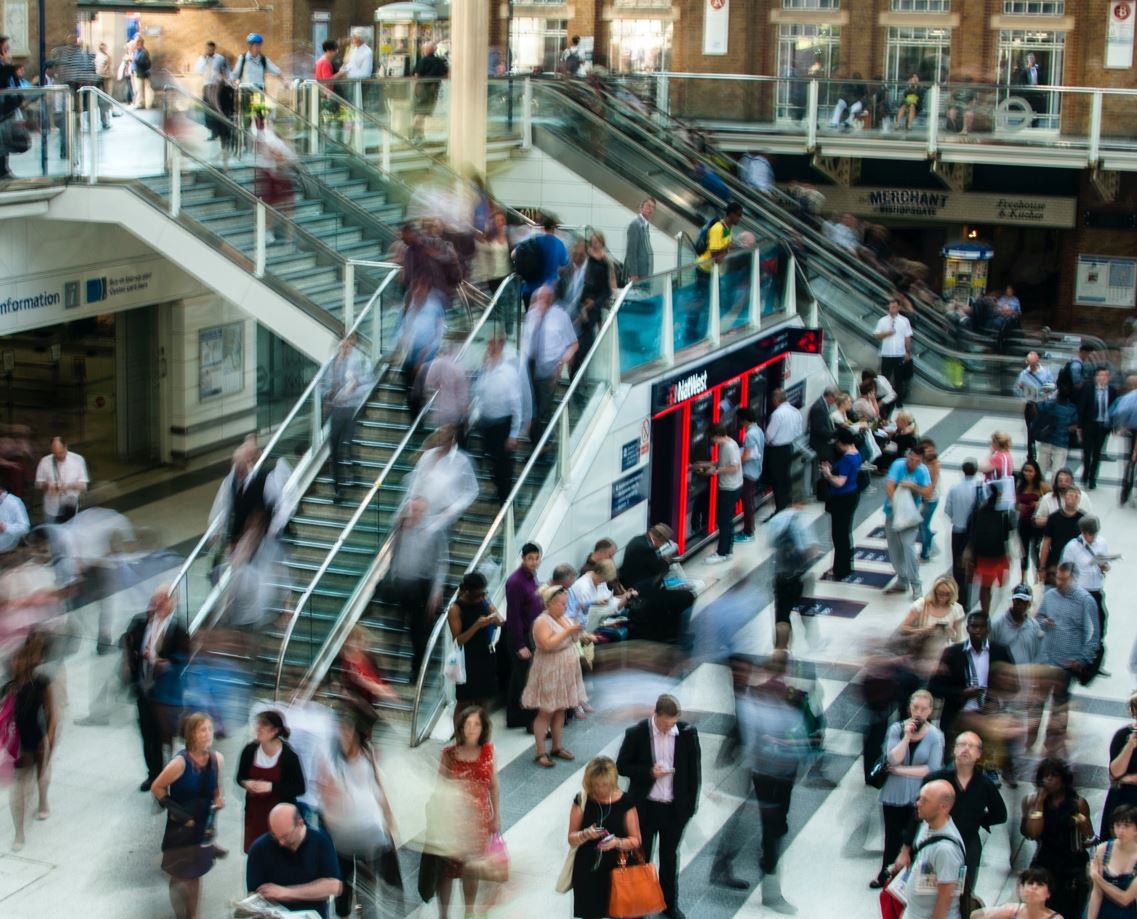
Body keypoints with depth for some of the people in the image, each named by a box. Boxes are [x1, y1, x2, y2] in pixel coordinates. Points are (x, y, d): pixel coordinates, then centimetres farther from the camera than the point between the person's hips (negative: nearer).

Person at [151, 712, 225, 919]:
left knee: (195, 874, 19)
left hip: (203, 826, 5)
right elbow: (157, 788, -14)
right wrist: (176, 811, -14)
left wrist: (219, 800, -12)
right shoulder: (180, 763, -24)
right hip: (180, 828, -4)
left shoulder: (217, 759, -8)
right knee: (179, 876, 9)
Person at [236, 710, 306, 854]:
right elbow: (240, 777, 9)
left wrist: (271, 787, -23)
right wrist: (247, 783, -15)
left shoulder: (289, 756, -18)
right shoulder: (250, 750, -7)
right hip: (255, 811, 4)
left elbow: (300, 788, -13)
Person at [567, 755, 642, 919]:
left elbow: (636, 840, -2)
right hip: (587, 869, 1)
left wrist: (617, 842, -22)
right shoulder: (582, 800, -5)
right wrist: (585, 835, -21)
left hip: (616, 869, -1)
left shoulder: (625, 802, -7)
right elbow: (571, 839, 0)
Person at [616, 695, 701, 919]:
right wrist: (649, 772, -21)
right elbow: (621, 766, -6)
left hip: (675, 808, 2)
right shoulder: (636, 733, -14)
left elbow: (694, 770, 0)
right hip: (645, 807, -2)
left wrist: (691, 804, -1)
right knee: (641, 857, 12)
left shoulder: (687, 732, -10)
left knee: (670, 857, 17)